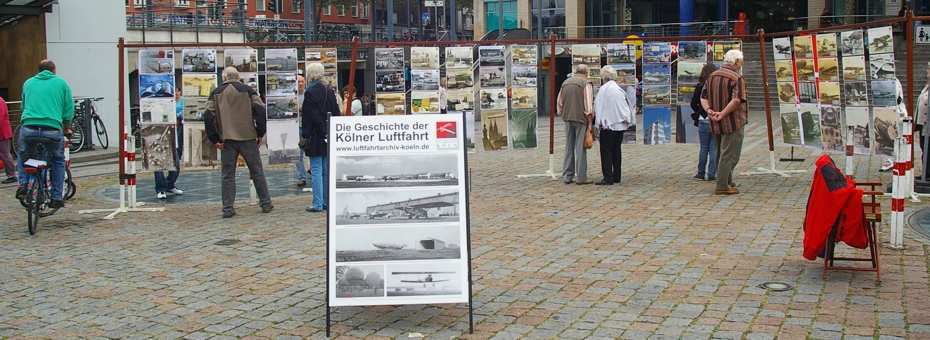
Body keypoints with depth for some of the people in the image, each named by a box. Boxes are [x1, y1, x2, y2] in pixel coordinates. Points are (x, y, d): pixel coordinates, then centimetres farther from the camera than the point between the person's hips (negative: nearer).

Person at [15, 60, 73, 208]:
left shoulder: (28, 83, 20)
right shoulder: (61, 83, 12)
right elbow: (69, 110, 10)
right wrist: (66, 129, 25)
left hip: (28, 128, 2)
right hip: (53, 129, -1)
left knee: (21, 154, 31)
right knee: (58, 160, 23)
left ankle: (23, 184, 11)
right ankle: (56, 198, 17)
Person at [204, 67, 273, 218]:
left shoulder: (216, 93, 6)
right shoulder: (247, 90, 2)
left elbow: (209, 116, -3)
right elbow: (260, 110, -7)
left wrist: (214, 139, 0)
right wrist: (260, 134, 0)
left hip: (226, 139, 1)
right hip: (247, 137, -1)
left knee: (228, 175, 5)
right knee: (257, 172, 8)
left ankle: (228, 209, 3)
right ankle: (266, 204, 13)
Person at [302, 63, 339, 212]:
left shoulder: (310, 93, -13)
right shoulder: (329, 91, 6)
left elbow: (314, 116, -17)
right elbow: (335, 112, 8)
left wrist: (324, 133, -12)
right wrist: (330, 132, 10)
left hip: (316, 138, -6)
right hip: (327, 136, 6)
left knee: (316, 170, -3)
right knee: (327, 170, 11)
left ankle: (317, 204, -1)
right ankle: (327, 201, 15)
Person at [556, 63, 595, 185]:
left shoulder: (565, 83, 12)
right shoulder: (586, 84, -6)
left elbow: (559, 102, 16)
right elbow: (588, 104, -11)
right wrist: (590, 122, -8)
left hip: (567, 118, 5)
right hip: (581, 118, -5)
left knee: (569, 148, 11)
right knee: (581, 148, -3)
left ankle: (567, 176, 14)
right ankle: (582, 177, -2)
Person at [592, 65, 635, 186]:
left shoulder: (603, 89, -9)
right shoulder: (620, 89, 12)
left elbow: (598, 107, -10)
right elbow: (629, 105, 11)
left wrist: (598, 122, -7)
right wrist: (626, 118, 8)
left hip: (608, 124, -7)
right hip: (620, 124, 7)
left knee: (606, 151, -5)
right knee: (616, 150, 14)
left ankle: (608, 178, -10)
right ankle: (616, 177, 18)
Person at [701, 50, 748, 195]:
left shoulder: (711, 77, 10)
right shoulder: (736, 78, -13)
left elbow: (703, 97, 5)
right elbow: (737, 100, -26)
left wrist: (709, 110, -9)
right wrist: (723, 114, -24)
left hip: (715, 123, 8)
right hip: (733, 123, -8)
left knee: (721, 153, 19)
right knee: (729, 155, -3)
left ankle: (727, 181, 31)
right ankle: (722, 186, -4)